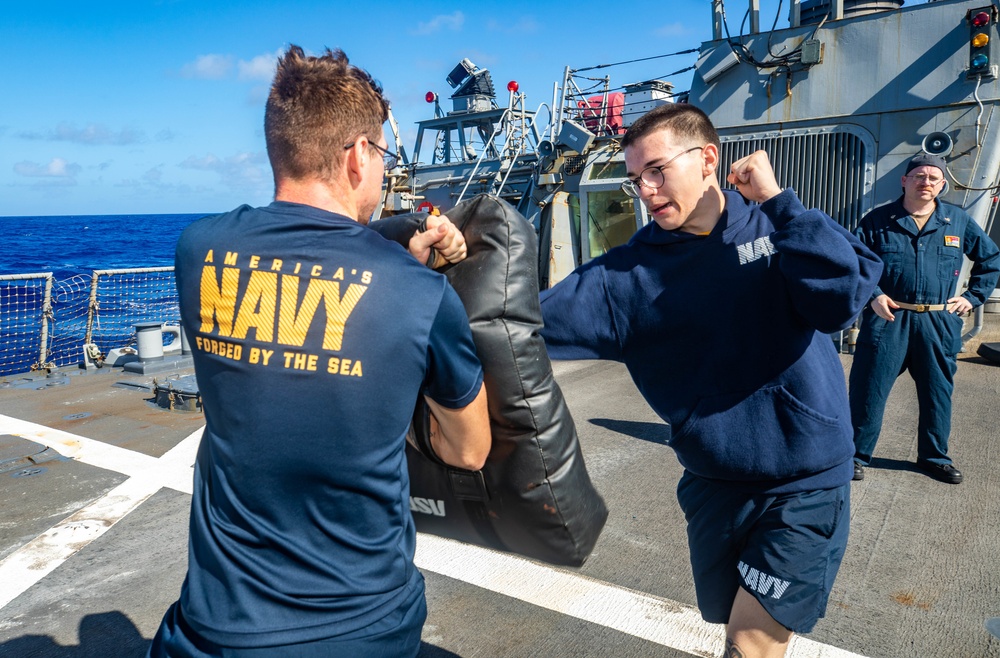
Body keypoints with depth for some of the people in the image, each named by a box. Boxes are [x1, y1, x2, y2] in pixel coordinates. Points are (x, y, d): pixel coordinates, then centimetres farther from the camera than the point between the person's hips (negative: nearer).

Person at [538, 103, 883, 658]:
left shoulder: (777, 226, -5)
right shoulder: (629, 274, -5)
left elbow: (843, 299, -22)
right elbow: (534, 320, -12)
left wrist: (776, 200, -20)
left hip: (808, 482, -2)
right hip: (714, 486, 3)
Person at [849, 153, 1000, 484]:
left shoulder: (958, 221, 8)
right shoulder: (878, 220, 0)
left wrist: (973, 296, 10)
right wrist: (872, 295, -10)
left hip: (939, 323, 3)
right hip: (888, 318, -3)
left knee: (938, 394, 12)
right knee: (868, 391, -2)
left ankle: (934, 457, 29)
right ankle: (857, 455, 11)